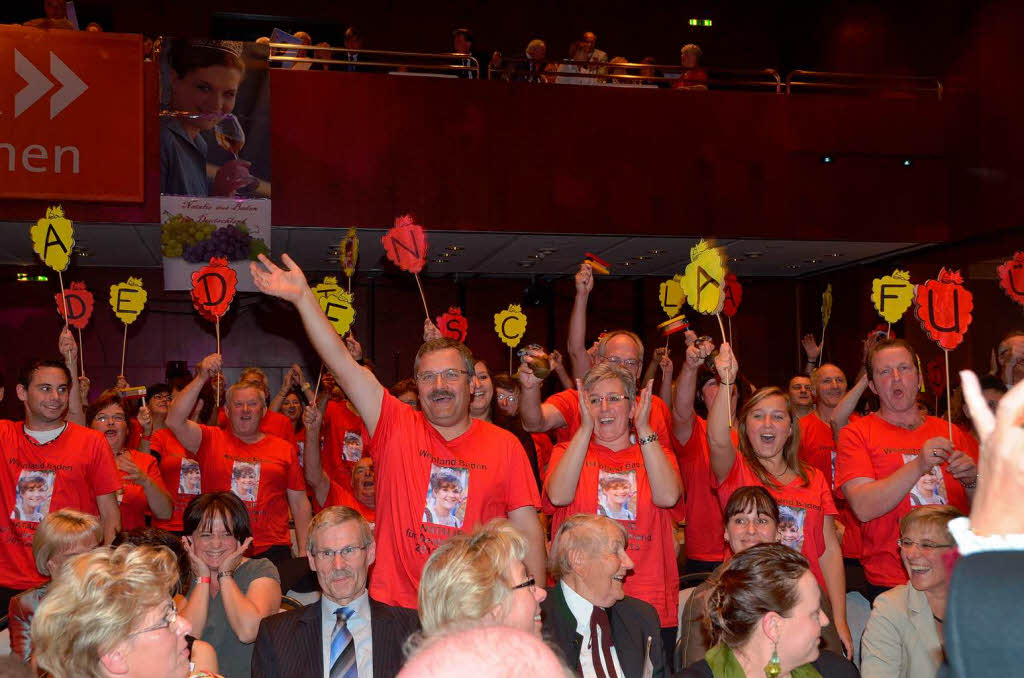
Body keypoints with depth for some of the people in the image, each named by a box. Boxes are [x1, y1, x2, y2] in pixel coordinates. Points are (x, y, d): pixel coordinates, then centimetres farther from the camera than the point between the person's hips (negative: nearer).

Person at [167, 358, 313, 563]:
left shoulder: (285, 449, 11)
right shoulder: (211, 440, 8)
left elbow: (299, 503, 11)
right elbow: (175, 421, -9)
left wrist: (303, 552, 4)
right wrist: (201, 378, -15)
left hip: (272, 551, 1)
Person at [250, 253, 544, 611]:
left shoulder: (504, 445, 4)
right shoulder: (396, 428, 4)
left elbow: (528, 531, 4)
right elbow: (343, 364, -3)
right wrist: (302, 297, -10)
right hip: (395, 605, 0)